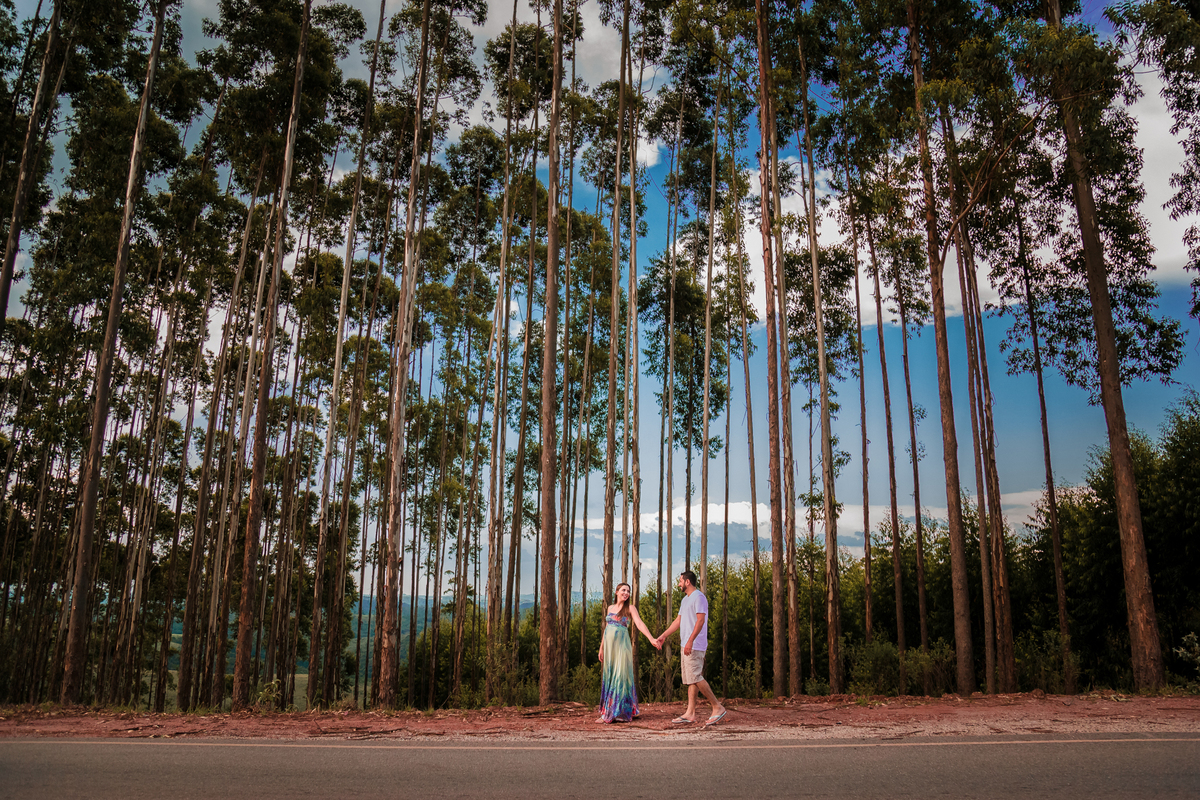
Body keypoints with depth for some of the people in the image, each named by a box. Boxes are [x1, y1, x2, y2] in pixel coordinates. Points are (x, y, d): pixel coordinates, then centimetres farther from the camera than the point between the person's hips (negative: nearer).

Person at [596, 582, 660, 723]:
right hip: (609, 645, 5)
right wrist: (601, 648, 18)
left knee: (620, 677, -5)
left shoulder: (630, 608, -2)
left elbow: (640, 624, -16)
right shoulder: (610, 608, 13)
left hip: (621, 645, -5)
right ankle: (607, 712, 14)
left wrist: (651, 639, -30)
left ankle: (620, 712, 0)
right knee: (608, 678, 7)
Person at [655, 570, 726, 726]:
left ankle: (717, 707, -5)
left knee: (695, 677, -12)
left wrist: (690, 641, -27)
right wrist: (663, 636, 22)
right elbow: (678, 621, 25)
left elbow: (700, 620, -20)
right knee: (690, 679, 8)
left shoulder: (699, 597, -11)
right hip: (687, 645, 10)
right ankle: (690, 713, 9)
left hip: (695, 646, -10)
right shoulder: (686, 599, 20)